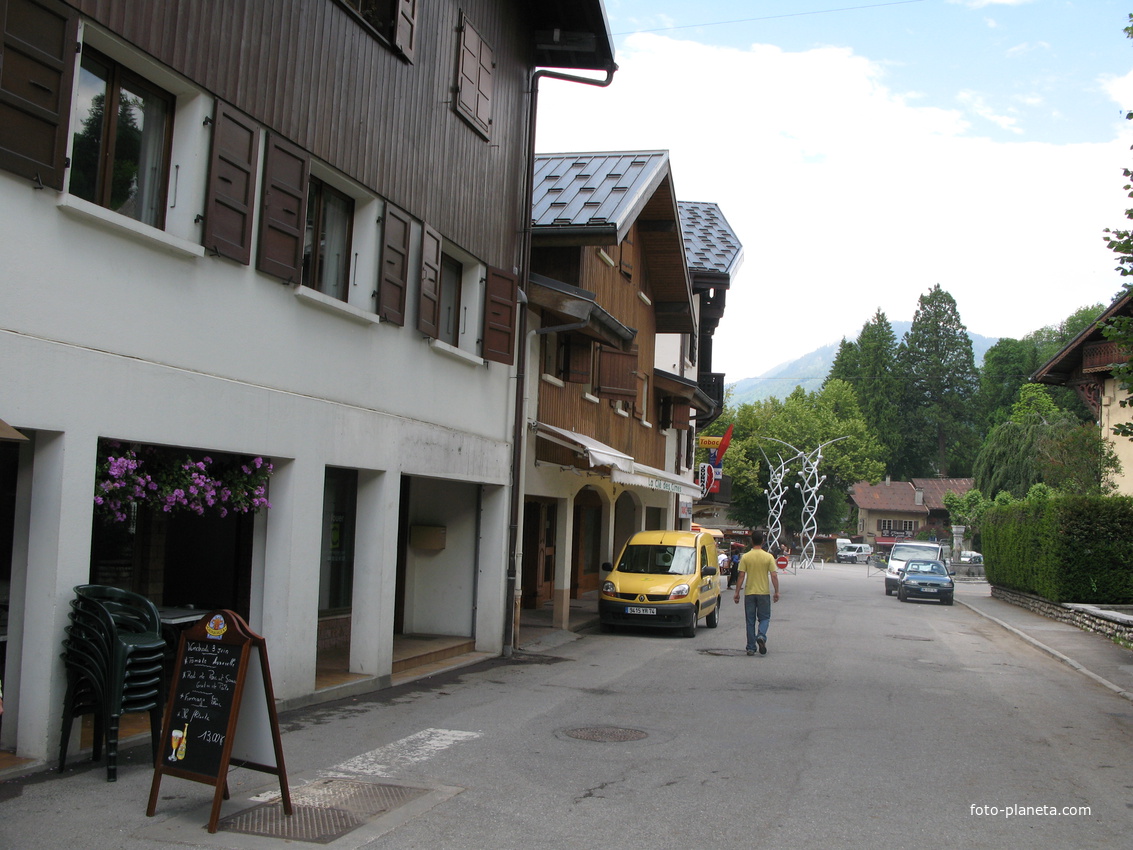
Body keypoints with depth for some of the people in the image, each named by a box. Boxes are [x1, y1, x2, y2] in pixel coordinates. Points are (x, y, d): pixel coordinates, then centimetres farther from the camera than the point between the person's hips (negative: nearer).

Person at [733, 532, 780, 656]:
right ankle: (761, 636, -15)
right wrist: (777, 592, 2)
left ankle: (751, 648, 9)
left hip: (749, 593, 1)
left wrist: (737, 592, 1)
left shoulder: (745, 557, -4)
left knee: (750, 621, 8)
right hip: (764, 592, 0)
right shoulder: (769, 557, -4)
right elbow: (774, 576, -6)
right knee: (764, 618, 12)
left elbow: (741, 576, -5)